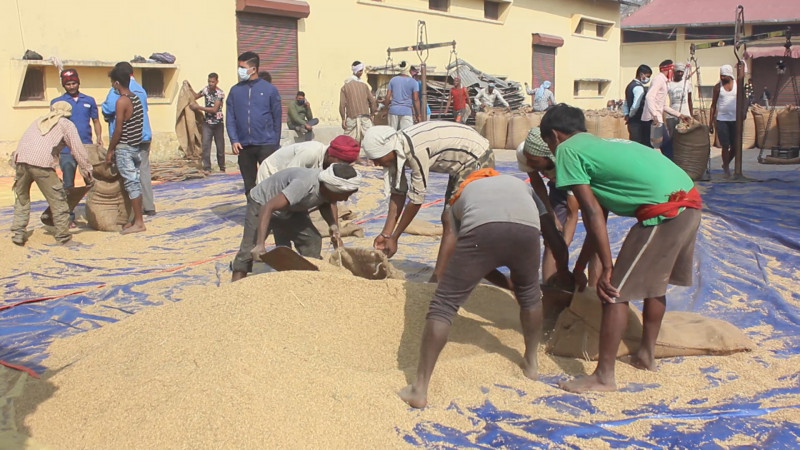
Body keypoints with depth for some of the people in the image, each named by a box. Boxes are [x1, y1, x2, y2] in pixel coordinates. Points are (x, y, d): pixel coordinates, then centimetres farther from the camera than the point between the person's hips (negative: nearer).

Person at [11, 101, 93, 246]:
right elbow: (78, 150, 10)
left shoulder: (39, 120, 30)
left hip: (21, 159, 5)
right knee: (58, 201, 4)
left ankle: (18, 234, 19)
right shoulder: (67, 125, 15)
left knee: (21, 199, 21)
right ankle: (63, 237, 7)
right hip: (42, 163, -5)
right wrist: (88, 173, 16)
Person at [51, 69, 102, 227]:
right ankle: (69, 217, 6)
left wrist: (99, 137, -3)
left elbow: (96, 121, 15)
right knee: (68, 185, 1)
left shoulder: (89, 101, 11)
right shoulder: (57, 102, 5)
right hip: (67, 150, -2)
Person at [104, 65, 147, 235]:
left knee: (131, 184, -5)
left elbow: (118, 129, -16)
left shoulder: (122, 101, -15)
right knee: (135, 183, 12)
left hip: (124, 148, -8)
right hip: (136, 147, 8)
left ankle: (139, 223, -2)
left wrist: (110, 150, -7)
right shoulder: (136, 98, 9)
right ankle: (137, 219, 18)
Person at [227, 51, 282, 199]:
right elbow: (230, 118, 7)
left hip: (266, 144, -3)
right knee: (249, 184, 10)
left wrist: (276, 143, 1)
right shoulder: (235, 91, 8)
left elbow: (277, 118, 3)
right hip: (243, 146, 3)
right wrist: (234, 140, -5)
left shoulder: (270, 89, 1)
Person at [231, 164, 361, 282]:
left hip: (291, 209, 7)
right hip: (262, 204, -7)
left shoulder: (327, 187, -19)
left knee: (313, 241, -4)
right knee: (250, 251, -17)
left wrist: (333, 226, -19)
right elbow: (268, 207, -47)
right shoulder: (304, 185, -42)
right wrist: (260, 245, -54)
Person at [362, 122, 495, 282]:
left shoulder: (416, 151, -33)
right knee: (449, 220, 13)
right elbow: (398, 193, -2)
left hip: (477, 161, -10)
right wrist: (386, 234, -6)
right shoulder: (398, 150, -6)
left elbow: (416, 200, -26)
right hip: (463, 166, 10)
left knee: (450, 222, -14)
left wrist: (393, 238, -17)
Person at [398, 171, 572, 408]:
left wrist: (508, 280, 56)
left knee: (443, 304, 8)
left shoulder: (463, 194, 42)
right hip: (525, 229, 2)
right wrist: (564, 273, 62)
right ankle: (531, 362, 43)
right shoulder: (522, 185, 45)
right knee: (529, 293, 31)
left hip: (481, 228, -1)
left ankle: (419, 389, 6)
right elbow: (555, 239, 45)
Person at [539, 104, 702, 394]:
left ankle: (604, 377, 7)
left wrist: (607, 268, -7)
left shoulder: (567, 150, 2)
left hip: (663, 211, -9)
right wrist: (579, 267, 36)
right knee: (655, 281, 27)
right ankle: (647, 354, 41)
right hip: (691, 200, 10)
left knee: (615, 292, 0)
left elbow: (593, 214, -8)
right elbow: (598, 216, 30)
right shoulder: (600, 144, 27)